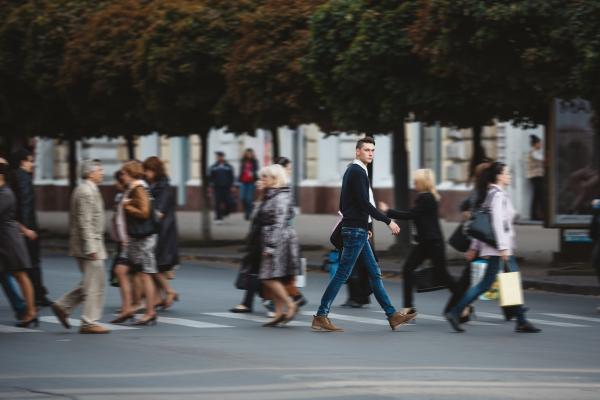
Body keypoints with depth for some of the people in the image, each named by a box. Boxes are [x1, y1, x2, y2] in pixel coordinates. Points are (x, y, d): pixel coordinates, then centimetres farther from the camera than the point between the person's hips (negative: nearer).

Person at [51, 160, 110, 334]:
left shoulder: (84, 189, 16)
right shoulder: (87, 192, -16)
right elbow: (85, 222, -21)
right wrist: (91, 248, -23)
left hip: (90, 244, 10)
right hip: (89, 243, -10)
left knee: (90, 283, 15)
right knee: (94, 285, -6)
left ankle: (63, 306, 16)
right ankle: (89, 323, -3)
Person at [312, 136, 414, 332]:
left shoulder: (353, 171, 16)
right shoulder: (357, 172, -14)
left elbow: (344, 205, 20)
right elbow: (364, 204, -21)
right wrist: (388, 221, -16)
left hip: (357, 229, 11)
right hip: (356, 230, -11)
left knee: (375, 273, 10)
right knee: (342, 274, -8)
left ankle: (392, 315, 13)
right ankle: (320, 317, -6)